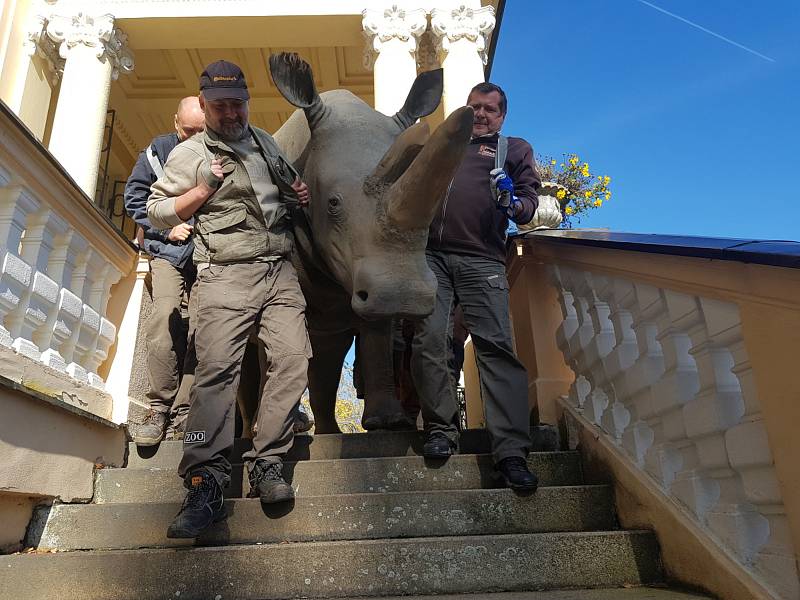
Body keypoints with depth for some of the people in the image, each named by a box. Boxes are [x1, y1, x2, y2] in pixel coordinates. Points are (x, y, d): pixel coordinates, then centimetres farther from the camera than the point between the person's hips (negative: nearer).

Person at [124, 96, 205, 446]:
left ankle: (182, 415, -3)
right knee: (165, 322, -17)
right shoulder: (159, 151, 8)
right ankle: (160, 408, -5)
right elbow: (134, 196, 11)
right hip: (170, 253, 0)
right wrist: (166, 229, -1)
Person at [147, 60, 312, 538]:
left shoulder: (268, 143, 24)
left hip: (280, 270, 4)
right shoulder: (190, 153, 11)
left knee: (293, 359, -13)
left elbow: (293, 188, 38)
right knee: (217, 368, -18)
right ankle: (206, 485, -17)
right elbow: (157, 210, 10)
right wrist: (203, 191, -5)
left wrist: (303, 196, 14)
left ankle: (267, 465, -7)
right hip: (227, 274, -4)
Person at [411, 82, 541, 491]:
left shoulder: (515, 149, 23)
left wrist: (513, 202, -10)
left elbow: (529, 200, 12)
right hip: (432, 255, 2)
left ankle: (510, 451, -13)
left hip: (481, 261, -2)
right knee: (429, 340, -11)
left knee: (496, 346, -13)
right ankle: (440, 429, 4)